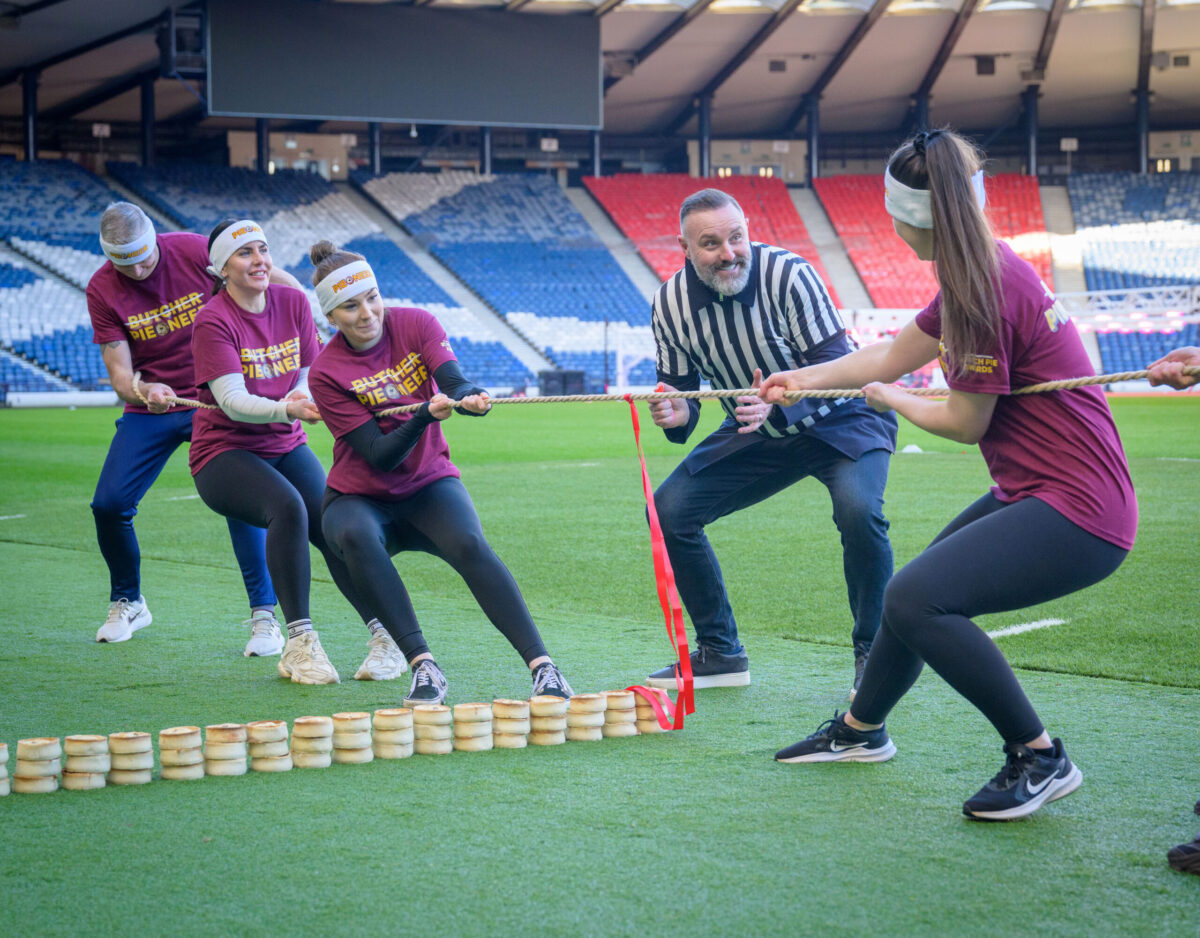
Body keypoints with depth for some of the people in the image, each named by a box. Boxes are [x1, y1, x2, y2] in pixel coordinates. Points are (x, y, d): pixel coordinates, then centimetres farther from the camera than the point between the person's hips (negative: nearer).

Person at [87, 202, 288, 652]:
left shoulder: (196, 251, -14)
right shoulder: (102, 290, -11)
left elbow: (277, 279, -3)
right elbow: (119, 371, -14)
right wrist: (142, 390, -36)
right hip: (150, 408, 2)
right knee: (109, 504, -5)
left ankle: (264, 615, -7)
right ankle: (127, 603, 21)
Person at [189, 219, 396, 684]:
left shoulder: (293, 304, 3)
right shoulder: (213, 322, -13)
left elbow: (310, 375, 7)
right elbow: (232, 400, -23)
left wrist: (304, 397, -17)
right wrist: (285, 410, -40)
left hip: (286, 446, 5)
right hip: (224, 451, -5)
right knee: (286, 506, -32)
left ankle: (385, 635, -17)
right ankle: (299, 642, -28)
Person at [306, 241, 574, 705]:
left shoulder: (415, 324, -5)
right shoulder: (326, 373, -13)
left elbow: (453, 382, -21)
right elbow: (379, 456, -18)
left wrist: (471, 397, -45)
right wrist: (426, 415, -35)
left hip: (428, 485, 1)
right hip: (359, 499, -1)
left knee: (469, 545, -29)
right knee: (356, 538, -36)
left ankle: (542, 666, -35)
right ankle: (423, 666, -36)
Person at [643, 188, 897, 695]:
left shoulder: (787, 274, -28)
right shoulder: (671, 303, -13)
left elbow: (837, 364, -29)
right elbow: (682, 388, -4)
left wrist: (778, 403, -46)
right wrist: (676, 414, -29)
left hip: (840, 420, -5)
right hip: (759, 437, 5)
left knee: (858, 510, -33)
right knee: (669, 510, -5)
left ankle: (871, 654, -11)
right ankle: (720, 652, 11)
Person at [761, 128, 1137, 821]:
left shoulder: (989, 289, -22)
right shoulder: (979, 274, 9)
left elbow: (965, 422, -14)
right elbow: (891, 356, 22)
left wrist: (891, 399, 4)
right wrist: (803, 379, 32)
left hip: (1078, 510, -10)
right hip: (1037, 492, 10)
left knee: (916, 601, -22)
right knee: (918, 592, 22)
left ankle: (1039, 757, -9)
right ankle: (862, 729, 46)